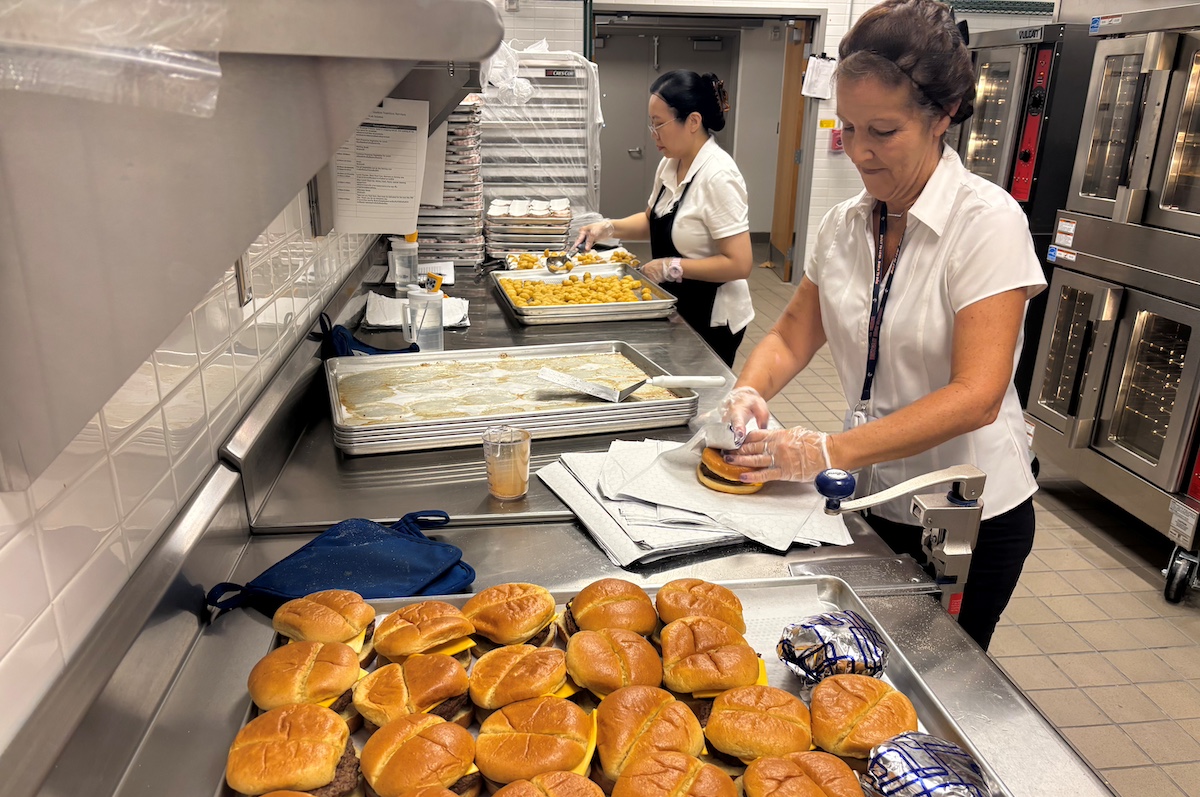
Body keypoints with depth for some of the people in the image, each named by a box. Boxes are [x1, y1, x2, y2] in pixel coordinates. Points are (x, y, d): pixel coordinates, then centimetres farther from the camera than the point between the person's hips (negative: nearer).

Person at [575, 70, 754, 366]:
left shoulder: (718, 176, -22)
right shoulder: (669, 165, 2)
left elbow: (738, 264, -26)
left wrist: (673, 267, -21)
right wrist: (610, 227, 1)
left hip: (711, 319, -8)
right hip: (678, 309, 8)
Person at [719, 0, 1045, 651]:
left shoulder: (987, 222, -19)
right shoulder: (844, 225, -1)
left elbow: (976, 396, -26)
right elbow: (794, 333, 6)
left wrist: (831, 451, -32)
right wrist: (751, 390, -15)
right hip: (869, 500, 5)